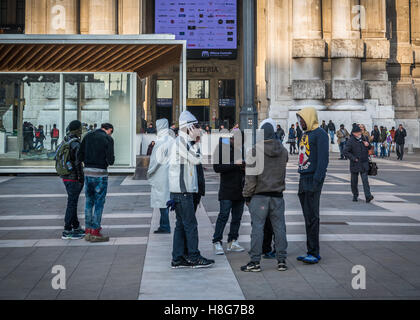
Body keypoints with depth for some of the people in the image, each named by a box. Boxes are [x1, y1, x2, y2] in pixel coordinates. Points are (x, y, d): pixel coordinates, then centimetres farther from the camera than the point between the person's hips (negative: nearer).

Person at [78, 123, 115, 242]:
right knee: (99, 203, 2)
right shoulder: (108, 139, -6)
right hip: (100, 173, -6)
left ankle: (88, 232, 16)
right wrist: (111, 159, 9)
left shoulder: (88, 136, 10)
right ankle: (95, 233, 3)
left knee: (89, 202, 14)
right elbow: (110, 160, -13)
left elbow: (80, 156, 6)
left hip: (87, 171, 6)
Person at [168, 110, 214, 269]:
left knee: (181, 224, 11)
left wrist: (195, 141, 10)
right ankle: (194, 257, 2)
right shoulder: (181, 141, -13)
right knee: (190, 224, -4)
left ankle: (178, 258, 14)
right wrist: (196, 141, -8)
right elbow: (196, 159, -16)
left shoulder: (183, 141, 19)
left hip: (184, 189, 10)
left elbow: (193, 159, 18)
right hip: (182, 190, -10)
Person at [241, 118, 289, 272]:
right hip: (277, 196, 4)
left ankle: (255, 261, 0)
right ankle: (281, 260, 13)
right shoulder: (283, 151, 3)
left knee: (257, 227, -1)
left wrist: (247, 195, -2)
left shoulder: (255, 151, -11)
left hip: (259, 196, -4)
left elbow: (250, 176, -10)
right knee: (279, 227, 9)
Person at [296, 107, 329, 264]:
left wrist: (316, 181, -21)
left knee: (312, 217, -8)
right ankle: (312, 252, 14)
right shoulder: (306, 134, 19)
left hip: (313, 180, -9)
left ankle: (314, 253, -4)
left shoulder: (320, 134, -8)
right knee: (308, 217, 10)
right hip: (303, 180, 9)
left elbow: (323, 159, -15)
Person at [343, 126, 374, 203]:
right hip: (355, 164, -2)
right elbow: (345, 152, -11)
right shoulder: (351, 141, -8)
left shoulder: (364, 138, 6)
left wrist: (368, 145, -3)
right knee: (354, 181, 9)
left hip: (364, 164, 2)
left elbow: (370, 147, 22)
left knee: (365, 180, -8)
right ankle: (355, 195, 26)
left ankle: (368, 196, -15)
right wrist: (354, 158, -16)